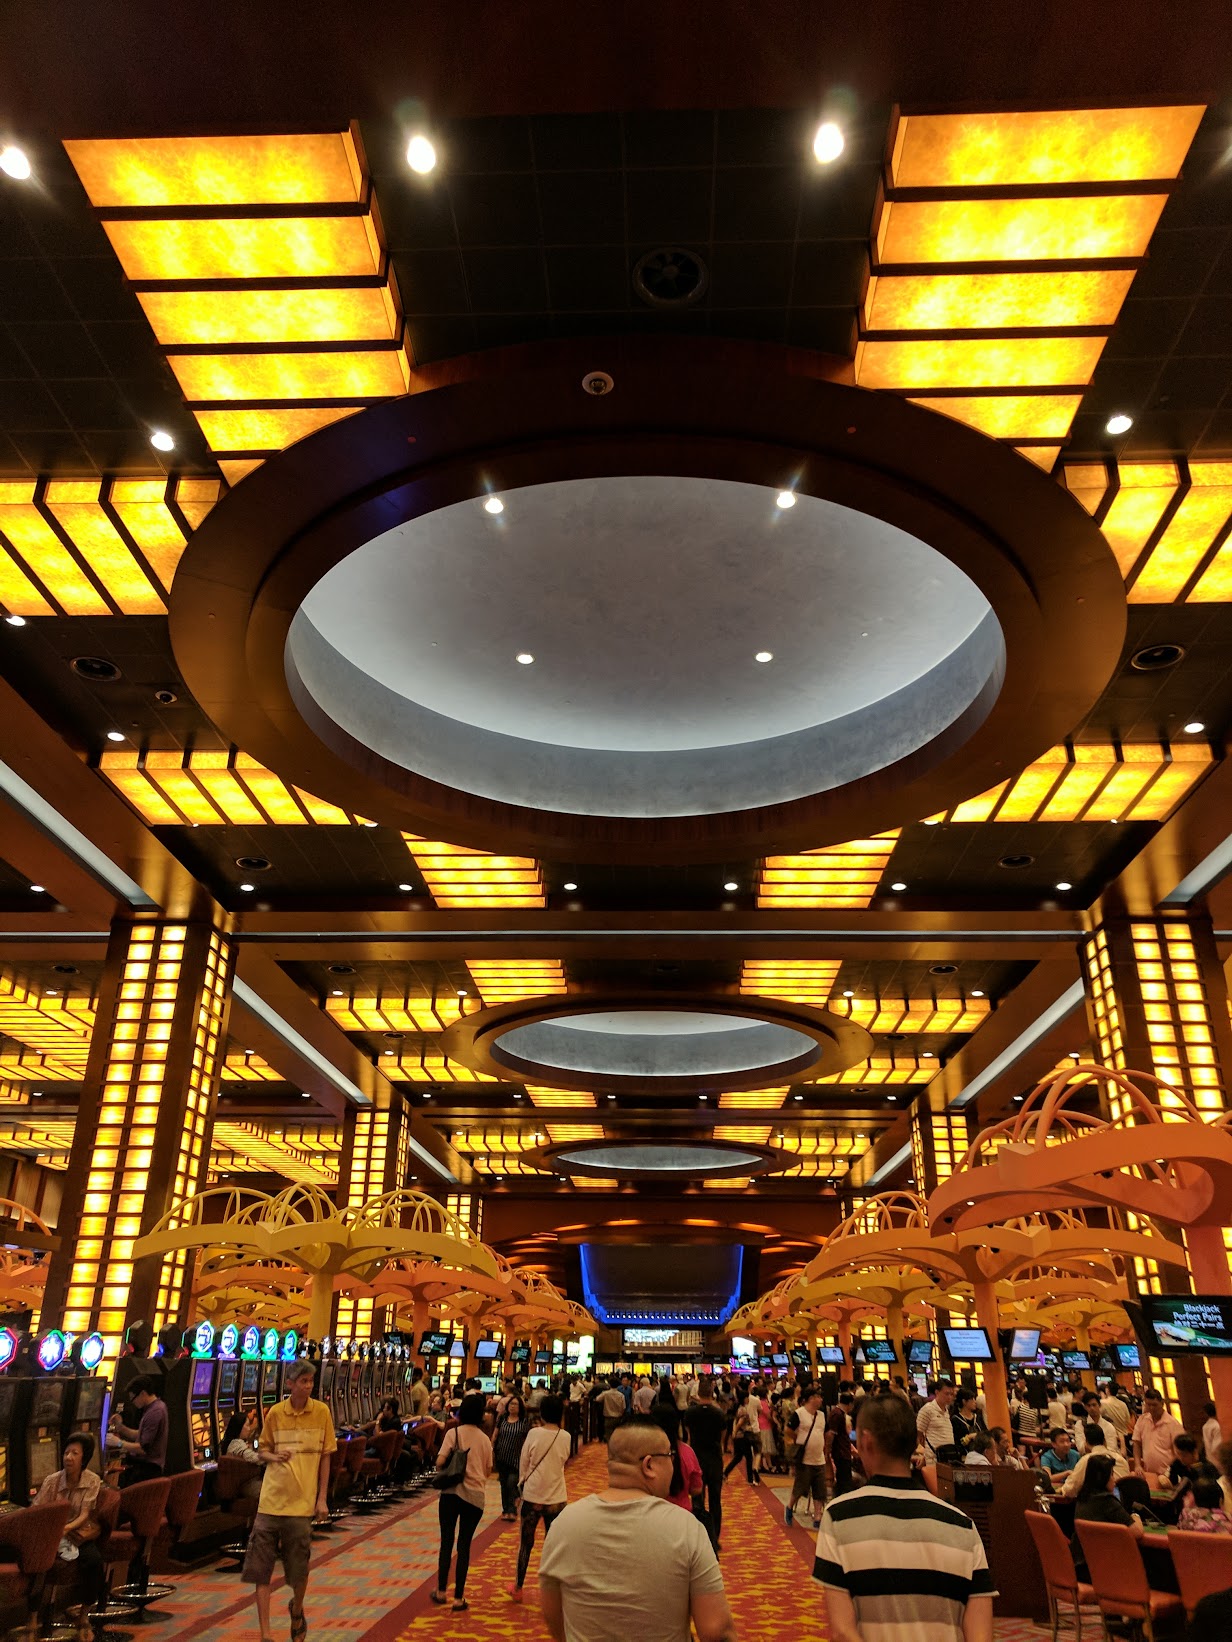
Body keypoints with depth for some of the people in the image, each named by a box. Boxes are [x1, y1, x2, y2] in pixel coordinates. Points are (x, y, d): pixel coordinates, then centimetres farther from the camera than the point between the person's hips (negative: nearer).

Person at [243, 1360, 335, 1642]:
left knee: (299, 1570, 6)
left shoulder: (321, 1412, -4)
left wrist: (322, 1498, -1)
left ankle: (297, 1610, 38)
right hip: (271, 1500, 1)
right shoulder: (275, 1412, -1)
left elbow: (325, 1457, 2)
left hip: (301, 1502, -1)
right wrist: (273, 1456, -12)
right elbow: (261, 1451, 11)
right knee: (260, 1568, 0)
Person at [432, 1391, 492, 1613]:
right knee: (464, 1545, 9)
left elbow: (440, 1462, -14)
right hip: (476, 1495, 2)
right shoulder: (485, 1439, 3)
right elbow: (487, 1470, 9)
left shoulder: (453, 1433, -8)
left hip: (452, 1492, -2)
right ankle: (459, 1598, 10)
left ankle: (441, 1591, 17)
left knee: (447, 1542, 11)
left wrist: (446, 1471, 7)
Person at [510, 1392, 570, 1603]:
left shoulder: (534, 1434, -11)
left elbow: (523, 1464, -2)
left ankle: (518, 1588, 26)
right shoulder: (565, 1437, -5)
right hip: (556, 1498, 1)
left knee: (526, 1543, 15)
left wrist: (522, 1483, 15)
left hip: (532, 1495, -1)